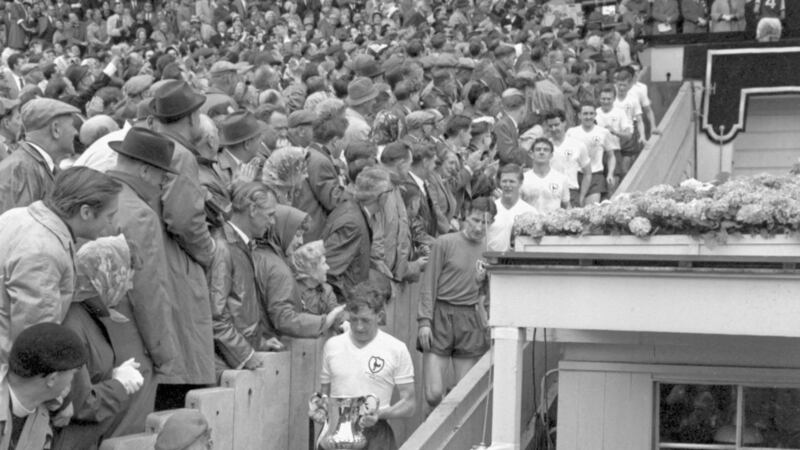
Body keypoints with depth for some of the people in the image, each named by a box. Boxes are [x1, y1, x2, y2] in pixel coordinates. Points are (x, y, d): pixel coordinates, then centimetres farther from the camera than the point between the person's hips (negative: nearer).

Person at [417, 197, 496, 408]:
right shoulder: (445, 243, 0)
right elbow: (429, 285, 0)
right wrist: (424, 320, -7)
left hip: (471, 321, 3)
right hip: (441, 317, -3)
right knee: (434, 394, -8)